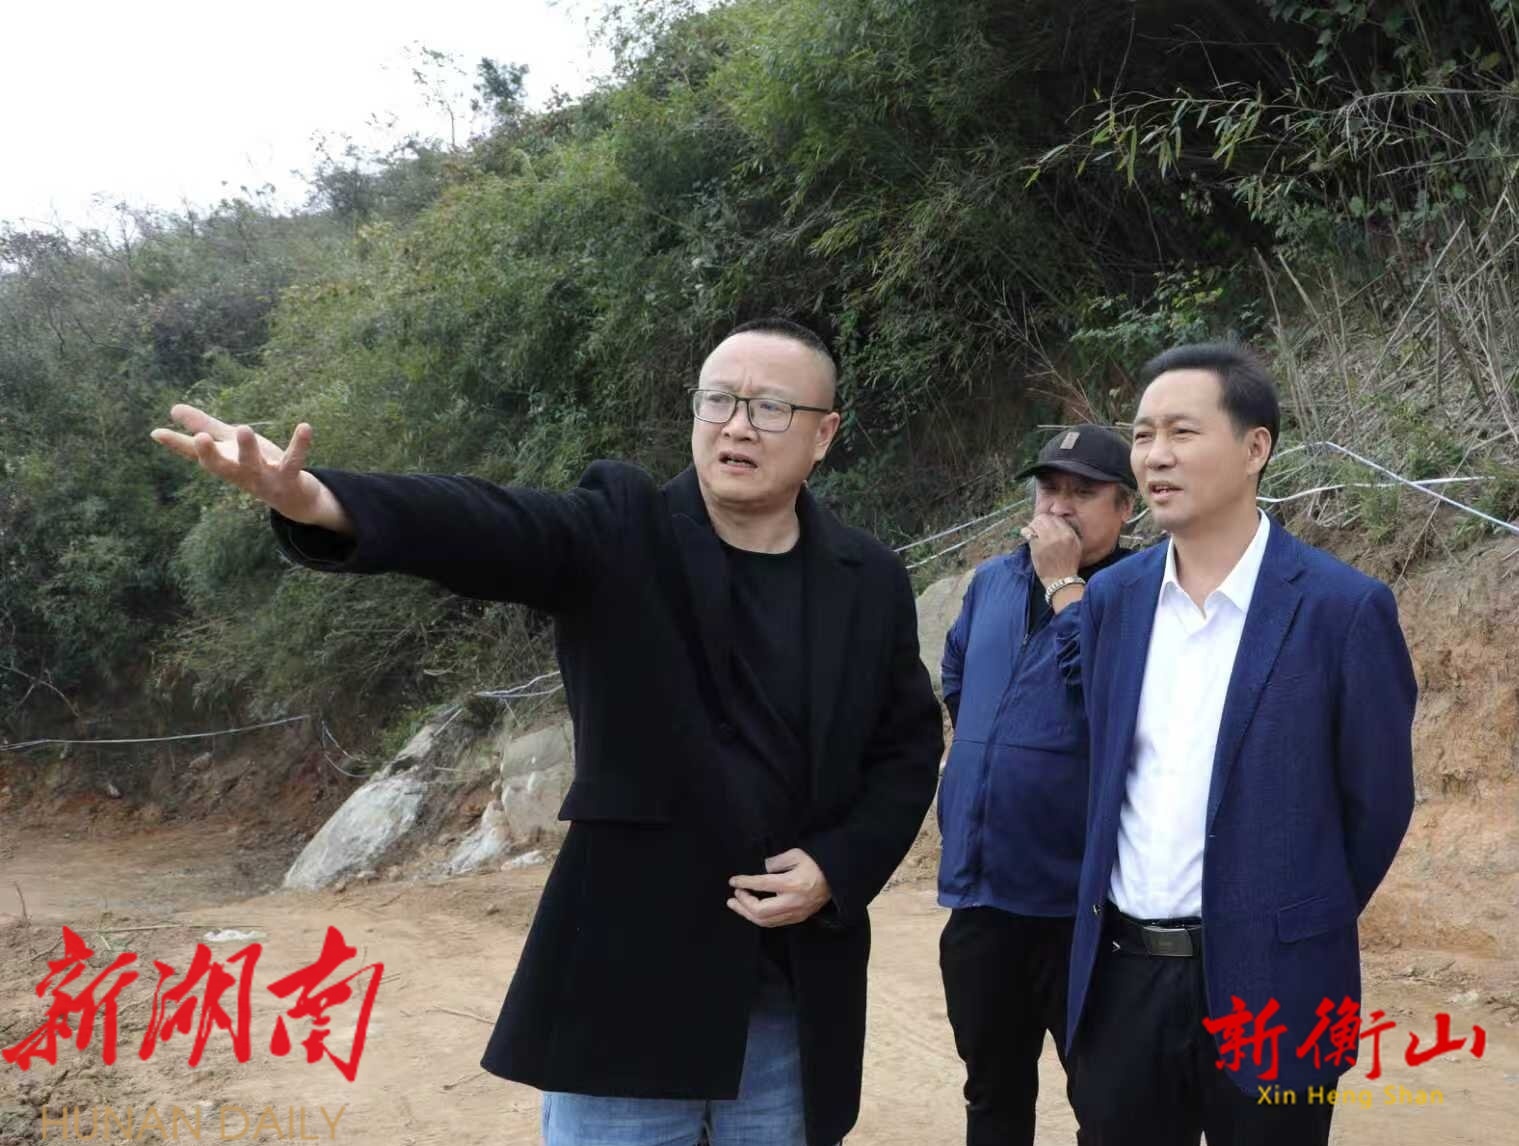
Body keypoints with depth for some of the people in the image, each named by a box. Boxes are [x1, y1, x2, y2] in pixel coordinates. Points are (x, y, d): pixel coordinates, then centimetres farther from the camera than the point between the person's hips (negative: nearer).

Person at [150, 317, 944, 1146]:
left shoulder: (870, 583, 4)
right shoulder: (620, 535, -5)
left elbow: (909, 746, 11)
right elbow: (484, 526, -23)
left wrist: (839, 869, -7)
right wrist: (318, 500, -44)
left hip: (794, 993, 3)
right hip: (633, 975, -2)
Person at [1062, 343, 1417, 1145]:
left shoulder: (1344, 607, -11)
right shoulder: (1112, 597, 4)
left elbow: (1377, 799, -3)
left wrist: (1300, 927, 7)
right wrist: (1129, 919, 13)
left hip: (1265, 984, -4)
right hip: (1120, 973, 4)